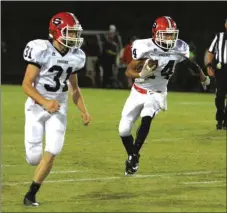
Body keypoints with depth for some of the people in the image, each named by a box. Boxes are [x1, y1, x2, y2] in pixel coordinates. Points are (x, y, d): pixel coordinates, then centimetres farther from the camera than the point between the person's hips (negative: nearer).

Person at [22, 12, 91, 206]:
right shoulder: (41, 50, -18)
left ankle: (31, 194, 2)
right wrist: (45, 102, -30)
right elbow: (26, 84, -16)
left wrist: (84, 111, 6)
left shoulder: (75, 56, 1)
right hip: (37, 106, -4)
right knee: (34, 158, -4)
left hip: (59, 109, 4)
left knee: (52, 152, -11)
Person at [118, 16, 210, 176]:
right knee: (124, 130, 1)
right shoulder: (145, 47, -22)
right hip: (139, 92, 0)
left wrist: (204, 78, 26)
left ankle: (134, 155, -18)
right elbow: (129, 71, -15)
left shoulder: (179, 49, -12)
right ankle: (132, 157, 28)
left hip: (157, 94, 0)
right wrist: (142, 75, -36)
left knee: (146, 119, -29)